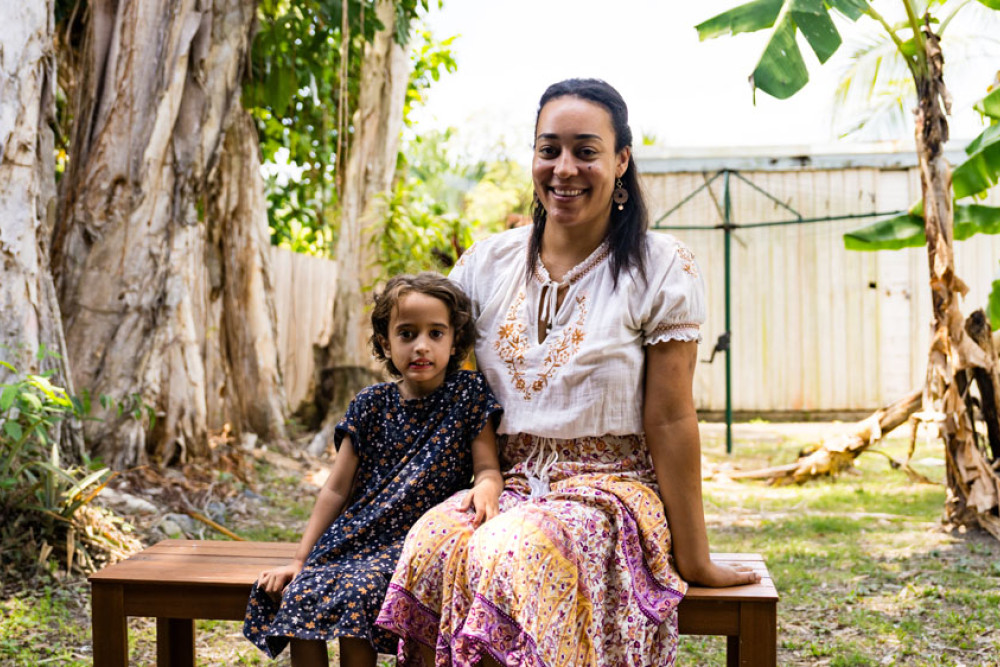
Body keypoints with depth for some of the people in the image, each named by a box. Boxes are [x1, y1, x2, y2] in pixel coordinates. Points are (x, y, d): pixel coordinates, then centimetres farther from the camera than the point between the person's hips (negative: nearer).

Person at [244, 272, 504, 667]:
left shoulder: (468, 395, 1)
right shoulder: (372, 405, 8)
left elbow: (488, 468, -1)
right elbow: (336, 490, 10)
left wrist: (485, 489, -27)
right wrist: (299, 559, 7)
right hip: (354, 537, 4)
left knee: (357, 591, -29)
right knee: (301, 593, -21)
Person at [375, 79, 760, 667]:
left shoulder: (661, 269, -3)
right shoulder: (487, 264, 8)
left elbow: (669, 420, -6)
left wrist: (694, 558, -6)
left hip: (610, 490, -3)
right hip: (508, 484, 3)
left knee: (514, 556, -35)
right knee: (434, 545, -30)